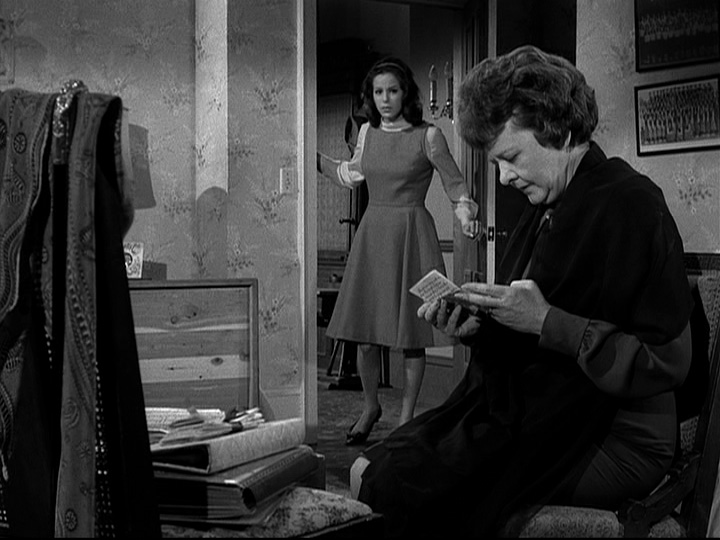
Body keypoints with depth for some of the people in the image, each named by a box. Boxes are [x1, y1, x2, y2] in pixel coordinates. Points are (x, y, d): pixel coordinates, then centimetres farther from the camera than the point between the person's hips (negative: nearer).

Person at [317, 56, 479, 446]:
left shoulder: (428, 136, -5)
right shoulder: (367, 132, 8)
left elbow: (455, 183, 1)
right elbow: (352, 175, 25)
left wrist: (466, 213, -16)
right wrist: (315, 159, 25)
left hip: (412, 234, -4)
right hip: (372, 233, 4)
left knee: (410, 333, 1)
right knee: (365, 331, 4)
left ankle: (406, 417, 15)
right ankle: (370, 407, 25)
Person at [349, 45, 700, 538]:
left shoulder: (629, 204, -14)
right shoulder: (546, 208, 12)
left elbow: (669, 362, -19)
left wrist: (545, 322, -22)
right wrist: (475, 326, -4)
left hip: (609, 438, -8)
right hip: (526, 413, 8)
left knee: (383, 488, -15)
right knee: (367, 473, -2)